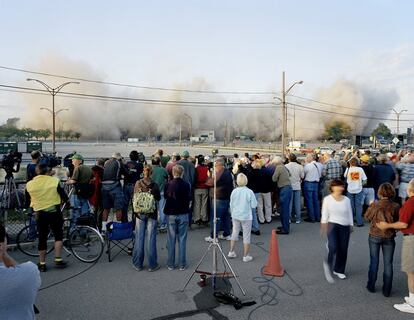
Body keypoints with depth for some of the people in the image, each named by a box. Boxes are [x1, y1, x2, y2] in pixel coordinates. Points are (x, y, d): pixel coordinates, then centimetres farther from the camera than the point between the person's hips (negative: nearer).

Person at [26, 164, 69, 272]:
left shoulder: (29, 184, -4)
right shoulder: (54, 181, -10)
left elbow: (28, 200, 9)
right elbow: (64, 198, -5)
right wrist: (64, 200, 17)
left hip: (40, 214, 2)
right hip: (54, 212, -2)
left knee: (42, 238, 12)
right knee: (58, 235, 14)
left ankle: (42, 264, 18)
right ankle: (58, 260, 9)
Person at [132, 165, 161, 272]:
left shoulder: (138, 184, -3)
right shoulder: (154, 185, -10)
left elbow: (134, 198, 4)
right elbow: (158, 198, -1)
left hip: (140, 213, 2)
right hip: (152, 214, -2)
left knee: (139, 238, 9)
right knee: (151, 238, 4)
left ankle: (138, 264, 18)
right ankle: (152, 265, 11)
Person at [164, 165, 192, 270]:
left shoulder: (168, 185, -7)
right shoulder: (186, 185, -10)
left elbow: (165, 197, 3)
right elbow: (189, 199, -6)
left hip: (171, 214, 1)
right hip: (183, 214, -1)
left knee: (171, 240, 9)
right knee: (182, 239, 6)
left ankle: (170, 264, 15)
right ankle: (182, 264, 11)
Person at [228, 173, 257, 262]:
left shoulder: (234, 191, -6)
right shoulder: (249, 192, -15)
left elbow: (231, 205, 3)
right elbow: (254, 205, -11)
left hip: (235, 216, 3)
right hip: (246, 217, -3)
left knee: (234, 233, 20)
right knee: (246, 236, 8)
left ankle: (231, 252, 27)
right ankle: (245, 256, 14)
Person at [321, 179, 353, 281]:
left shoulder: (346, 200, 6)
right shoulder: (327, 199, -2)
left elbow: (350, 214, 13)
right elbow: (324, 214, 0)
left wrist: (351, 225, 10)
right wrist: (323, 226, -5)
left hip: (345, 227, 4)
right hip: (332, 225, -3)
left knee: (343, 249, 6)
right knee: (333, 247, -20)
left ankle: (339, 270, 25)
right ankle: (328, 264, 10)